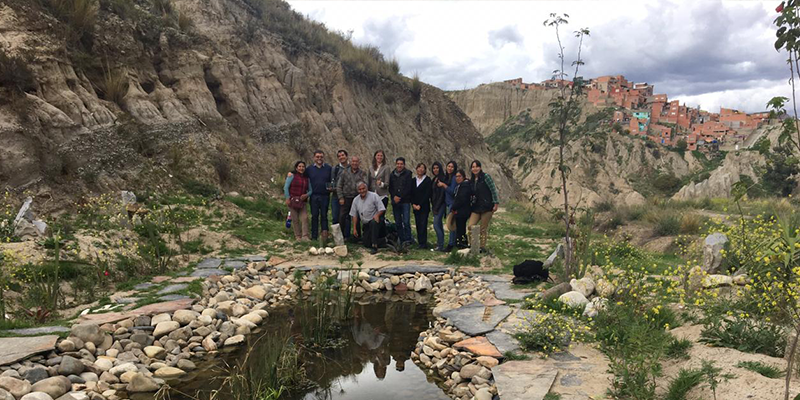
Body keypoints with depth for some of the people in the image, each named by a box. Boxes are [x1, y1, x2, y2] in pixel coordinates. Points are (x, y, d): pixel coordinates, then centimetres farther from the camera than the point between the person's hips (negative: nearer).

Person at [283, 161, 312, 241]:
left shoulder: (307, 178, 13)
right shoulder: (292, 175, 1)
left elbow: (310, 190, 15)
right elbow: (286, 187, -3)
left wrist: (306, 195, -7)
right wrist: (287, 198, -10)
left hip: (302, 202, 3)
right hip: (292, 200, -3)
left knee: (305, 218, -11)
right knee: (295, 219, 1)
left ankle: (305, 236, -11)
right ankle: (298, 236, 11)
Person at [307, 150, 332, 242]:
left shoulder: (329, 168, 6)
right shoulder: (309, 169, 7)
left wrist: (331, 188, -8)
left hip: (325, 196, -1)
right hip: (314, 196, 1)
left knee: (324, 216, 1)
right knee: (314, 216, 5)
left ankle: (325, 234, 1)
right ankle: (314, 236, 9)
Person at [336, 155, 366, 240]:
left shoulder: (362, 173, 7)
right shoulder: (345, 172, 6)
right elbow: (339, 186, 6)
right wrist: (341, 197, -1)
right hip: (346, 198, 0)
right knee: (342, 217, -1)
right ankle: (342, 235, 9)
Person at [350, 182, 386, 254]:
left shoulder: (374, 196, -8)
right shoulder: (356, 200, 6)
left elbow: (382, 209, -9)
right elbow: (354, 215, 9)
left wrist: (377, 215, -31)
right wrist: (354, 229, 4)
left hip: (375, 221, -5)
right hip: (366, 224, 5)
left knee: (373, 223, -41)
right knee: (366, 245, -5)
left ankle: (374, 246, -36)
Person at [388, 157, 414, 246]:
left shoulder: (408, 174, 0)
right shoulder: (392, 175, 13)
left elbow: (408, 188, -6)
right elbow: (390, 188, 12)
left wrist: (400, 197, -11)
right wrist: (394, 196, -6)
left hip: (405, 201, -4)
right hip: (395, 202, 4)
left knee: (406, 221, -11)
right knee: (398, 223, 6)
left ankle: (407, 239, -3)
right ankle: (402, 240, 12)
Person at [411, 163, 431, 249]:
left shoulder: (427, 180, -1)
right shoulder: (413, 180, 13)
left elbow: (427, 194, -7)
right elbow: (411, 193, 11)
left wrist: (420, 205, -11)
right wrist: (413, 204, -3)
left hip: (424, 206, -4)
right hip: (415, 206, 4)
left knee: (423, 224, -9)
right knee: (418, 225, 3)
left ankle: (423, 243, -7)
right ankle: (420, 242, 8)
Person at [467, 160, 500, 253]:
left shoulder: (486, 176, -6)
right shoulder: (472, 180, 13)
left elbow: (493, 190, -8)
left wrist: (496, 203, -12)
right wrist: (472, 205, 12)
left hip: (487, 207, -6)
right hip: (476, 207, 6)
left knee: (483, 228, -2)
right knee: (470, 226, -6)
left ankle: (482, 247, 10)